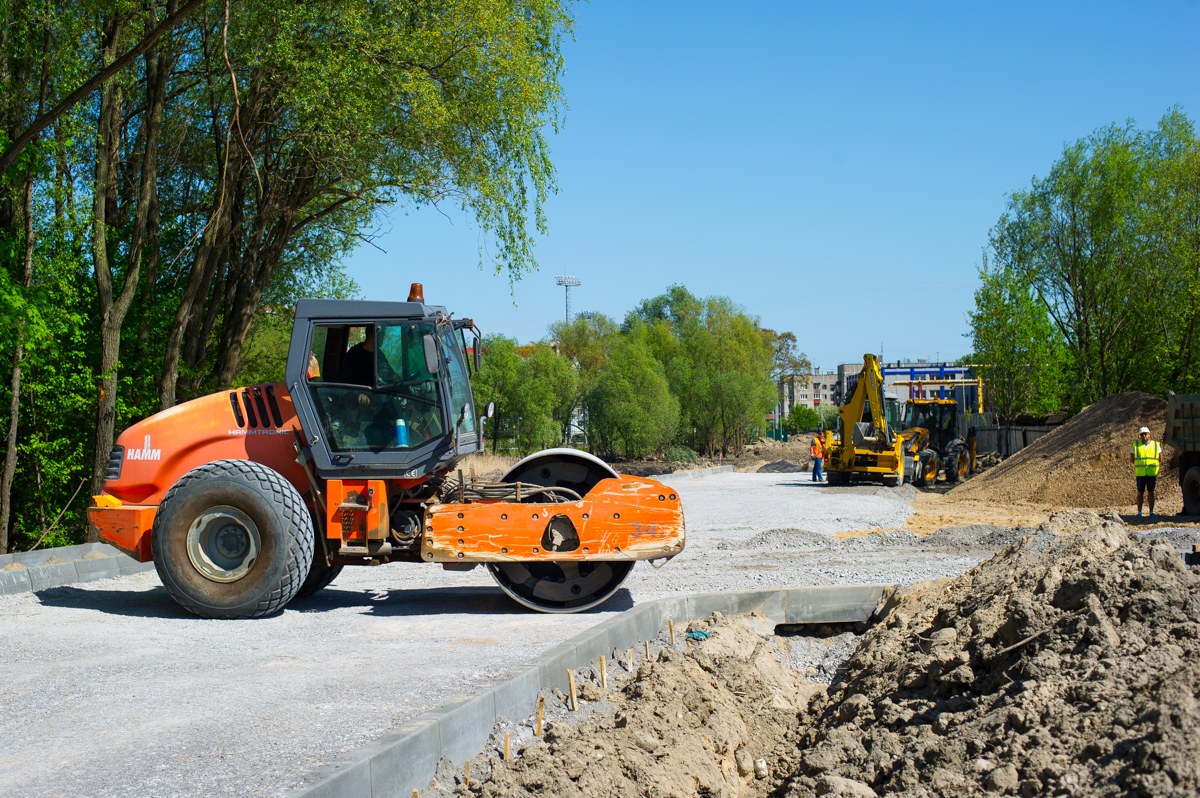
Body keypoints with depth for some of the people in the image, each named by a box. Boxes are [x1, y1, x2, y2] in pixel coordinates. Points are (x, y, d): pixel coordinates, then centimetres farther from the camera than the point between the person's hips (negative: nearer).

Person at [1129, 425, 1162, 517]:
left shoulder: (1156, 445, 8)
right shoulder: (1136, 446, 6)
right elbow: (1131, 459, 10)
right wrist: (1140, 464, 5)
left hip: (1152, 473, 1)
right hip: (1140, 473, -1)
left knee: (1151, 492, 3)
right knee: (1140, 492, -1)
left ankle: (1151, 512, 6)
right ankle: (1139, 512, 2)